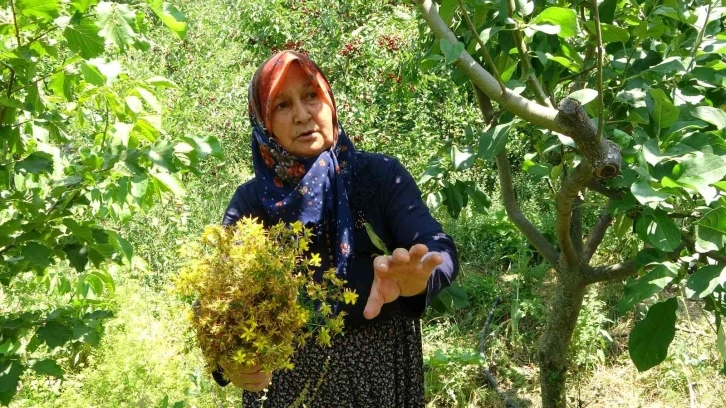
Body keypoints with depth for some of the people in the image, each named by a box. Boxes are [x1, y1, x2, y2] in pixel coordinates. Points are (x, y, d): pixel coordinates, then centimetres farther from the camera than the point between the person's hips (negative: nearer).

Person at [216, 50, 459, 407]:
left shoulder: (380, 174, -9)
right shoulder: (251, 201, -7)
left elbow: (439, 249, -21)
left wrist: (414, 277, -44)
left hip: (380, 367, 0)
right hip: (286, 374, 1)